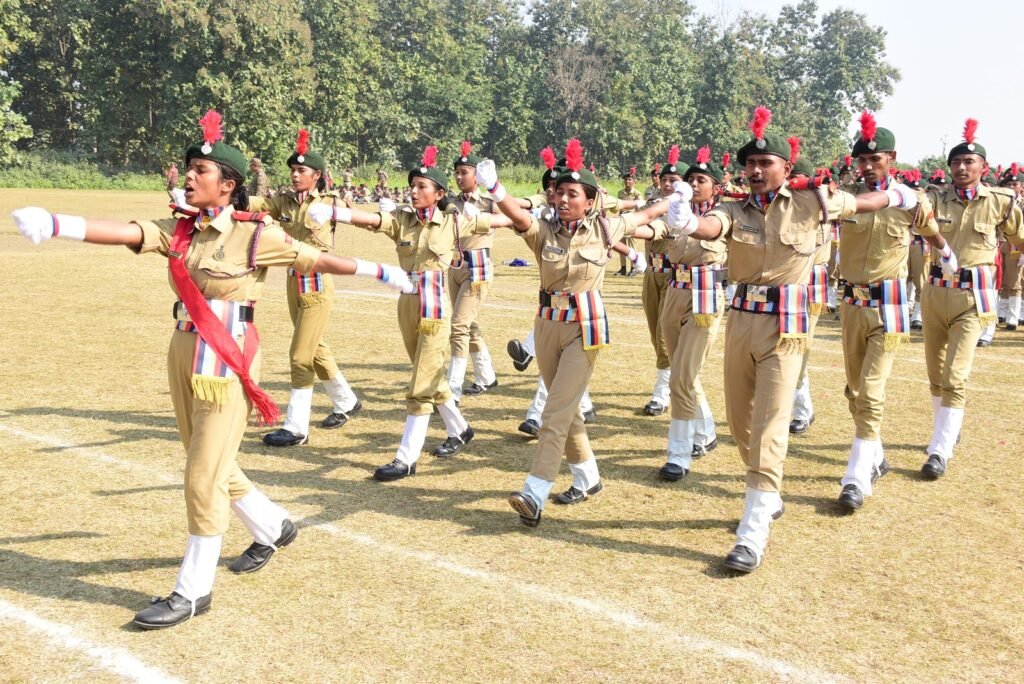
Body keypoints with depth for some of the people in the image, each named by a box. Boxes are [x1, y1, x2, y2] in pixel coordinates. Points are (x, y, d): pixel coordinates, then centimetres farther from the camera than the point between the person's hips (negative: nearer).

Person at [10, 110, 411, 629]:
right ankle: (273, 529, 44)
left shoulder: (254, 234, -8)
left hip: (228, 359, -7)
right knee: (212, 466, 19)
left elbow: (316, 260, -3)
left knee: (205, 475, -2)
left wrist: (382, 273, -1)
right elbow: (123, 232, -9)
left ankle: (194, 590, 13)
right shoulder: (178, 230, 5)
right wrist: (54, 225, -25)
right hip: (183, 353, 7)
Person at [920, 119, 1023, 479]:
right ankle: (947, 431, 37)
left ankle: (940, 452, -4)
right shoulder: (937, 196, -1)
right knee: (936, 374, 15)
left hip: (972, 296, -3)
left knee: (955, 377, -10)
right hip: (935, 291, 3)